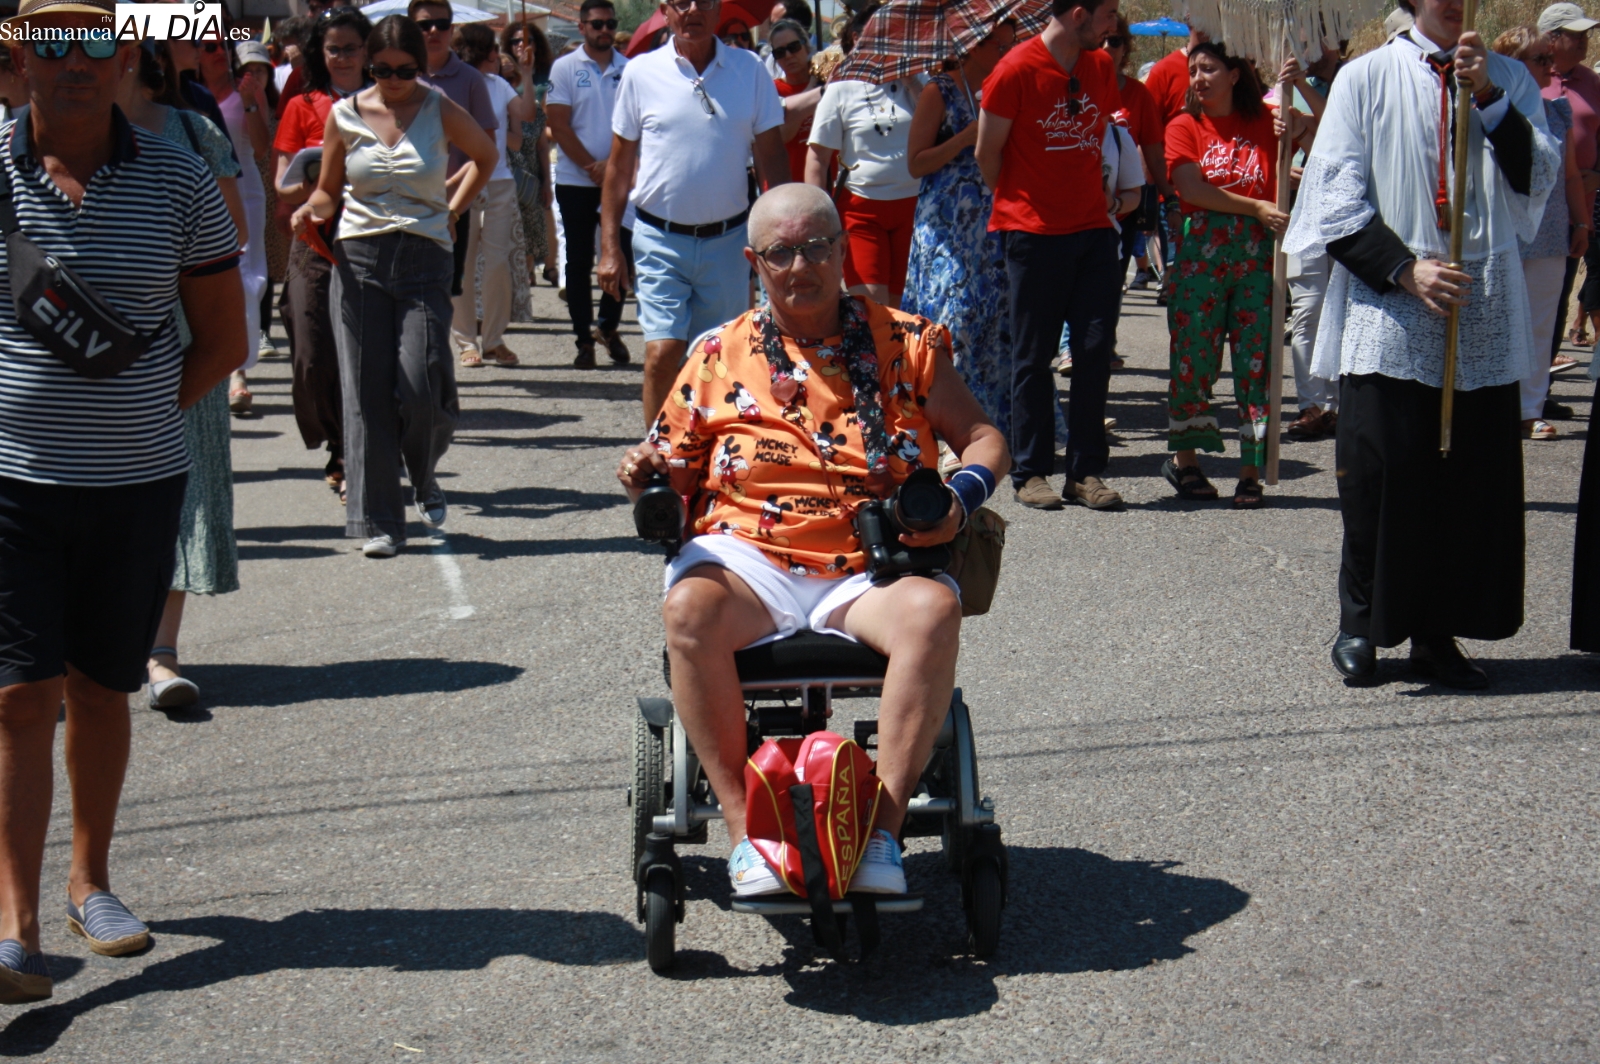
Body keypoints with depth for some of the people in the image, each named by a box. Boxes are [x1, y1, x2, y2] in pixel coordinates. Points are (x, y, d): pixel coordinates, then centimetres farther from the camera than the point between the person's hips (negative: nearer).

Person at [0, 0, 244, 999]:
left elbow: (223, 338, 8)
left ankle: (91, 879, 31)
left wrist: (143, 415, 0)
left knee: (100, 689, 13)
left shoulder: (177, 180, 0)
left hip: (137, 480, 1)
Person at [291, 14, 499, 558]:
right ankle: (378, 520, 5)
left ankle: (424, 474, 22)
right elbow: (328, 191, 13)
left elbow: (485, 157, 20)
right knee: (367, 391, -2)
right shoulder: (345, 116, 5)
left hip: (424, 255, -1)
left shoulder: (441, 111, 2)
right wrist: (311, 211, -8)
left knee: (420, 385, -11)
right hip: (359, 257, 1)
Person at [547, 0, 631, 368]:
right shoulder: (564, 68, 0)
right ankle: (584, 338, 8)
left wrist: (611, 164, -12)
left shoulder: (629, 70, 5)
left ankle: (608, 326, 20)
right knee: (579, 261, 3)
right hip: (575, 181, -1)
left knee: (621, 255, 1)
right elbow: (559, 125, -5)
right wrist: (592, 167, -10)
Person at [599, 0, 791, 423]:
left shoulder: (749, 70, 3)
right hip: (661, 239, -1)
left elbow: (772, 158, 7)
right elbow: (619, 164, 6)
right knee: (662, 353, -13)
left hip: (727, 240, 1)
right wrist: (609, 246, 2)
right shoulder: (641, 72, 1)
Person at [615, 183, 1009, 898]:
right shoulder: (720, 355, 14)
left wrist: (961, 495, -8)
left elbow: (984, 438, 14)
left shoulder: (903, 342, 12)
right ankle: (745, 831, -28)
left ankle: (882, 828, -31)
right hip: (749, 558, 1)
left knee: (933, 610, -35)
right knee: (690, 609, -34)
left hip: (869, 569, 0)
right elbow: (674, 470, 17)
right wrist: (647, 475, -8)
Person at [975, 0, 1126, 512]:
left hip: (1093, 229, 5)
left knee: (1095, 350, 2)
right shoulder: (1016, 70, -11)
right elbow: (987, 154, -3)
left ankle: (1087, 471, 8)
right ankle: (1030, 472, 9)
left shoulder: (1100, 67, 8)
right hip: (1034, 233, -5)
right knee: (1033, 355, 2)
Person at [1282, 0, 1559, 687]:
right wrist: (1403, 269, -11)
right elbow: (1336, 194, -1)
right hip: (1387, 313, -3)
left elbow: (1539, 181, 2)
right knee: (1379, 473, -3)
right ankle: (1361, 625, 11)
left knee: (1473, 479, 2)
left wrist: (1488, 97, -9)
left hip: (1482, 318, 3)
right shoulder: (1367, 78, 4)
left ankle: (1437, 635, 11)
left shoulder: (1509, 80, 13)